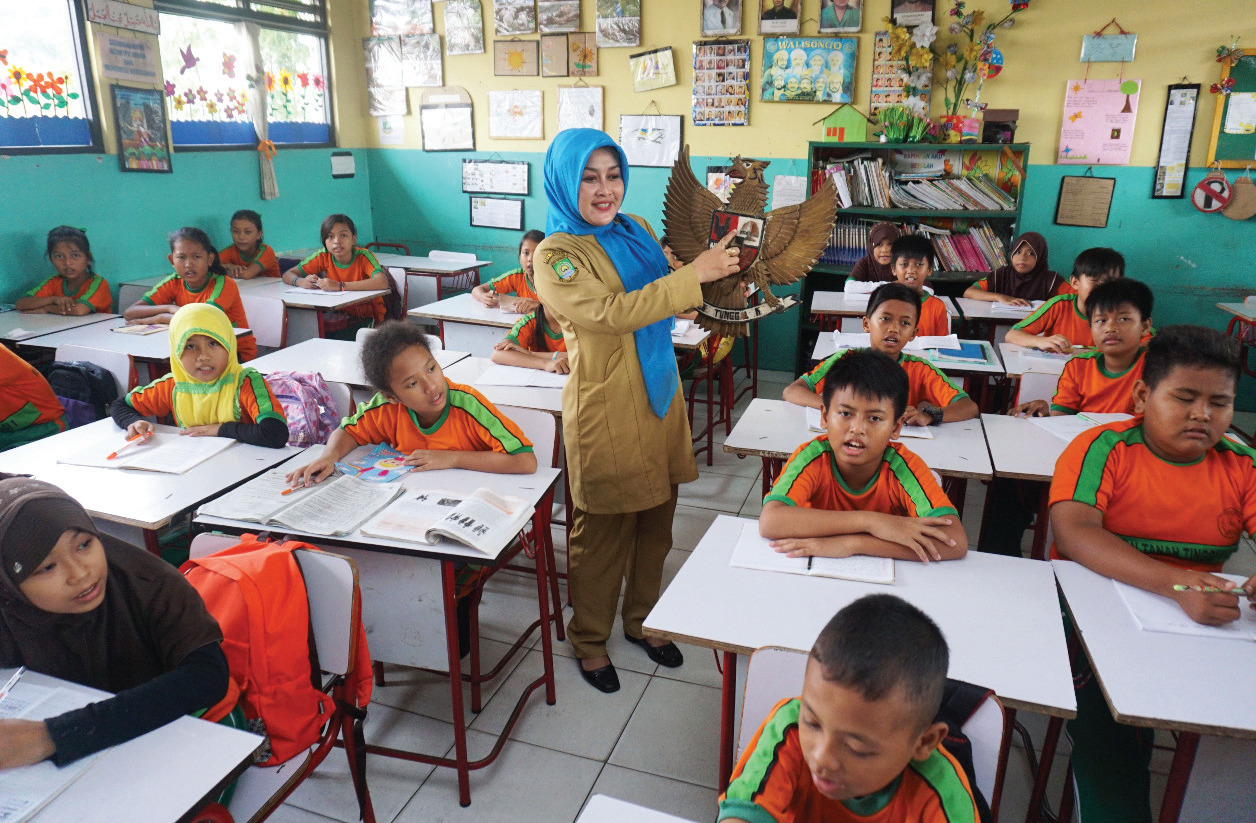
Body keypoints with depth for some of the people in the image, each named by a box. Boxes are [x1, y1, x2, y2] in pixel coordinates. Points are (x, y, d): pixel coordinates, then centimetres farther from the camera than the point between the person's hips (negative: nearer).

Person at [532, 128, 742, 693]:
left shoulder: (638, 231, 8)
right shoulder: (555, 255, -13)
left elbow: (670, 299, 20)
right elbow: (613, 312, -27)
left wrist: (722, 267, 2)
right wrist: (694, 274, -27)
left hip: (659, 398, 7)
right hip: (606, 410, -7)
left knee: (655, 522, 18)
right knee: (603, 530, 8)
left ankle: (641, 619, 40)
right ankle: (590, 639, 30)